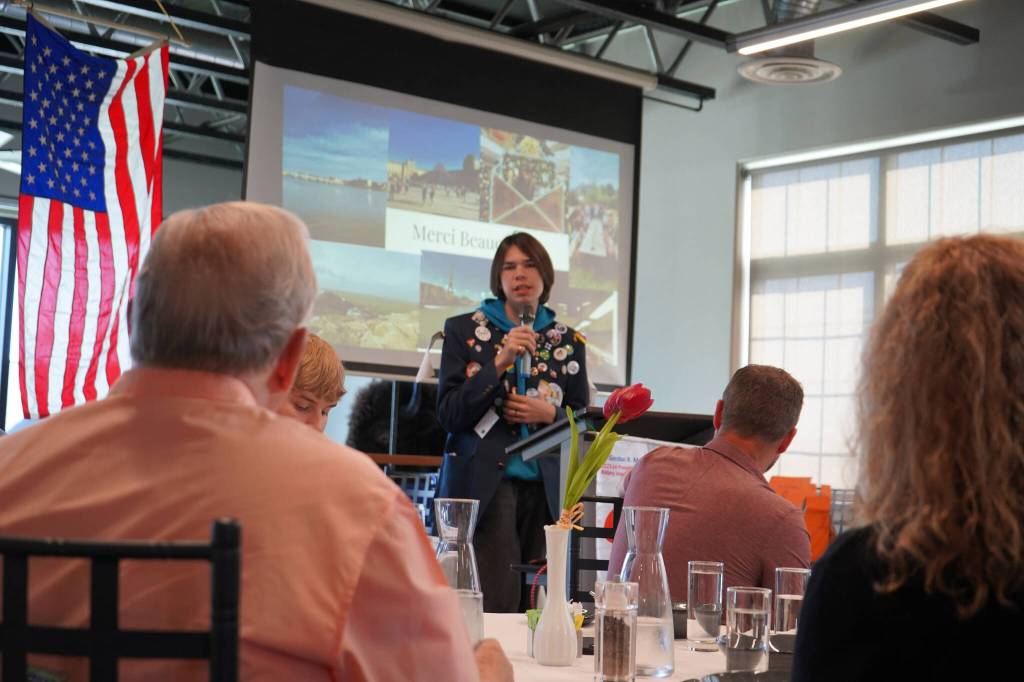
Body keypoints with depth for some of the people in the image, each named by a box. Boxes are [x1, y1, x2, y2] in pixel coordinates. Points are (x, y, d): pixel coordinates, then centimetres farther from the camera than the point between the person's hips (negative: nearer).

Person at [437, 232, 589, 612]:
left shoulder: (568, 342, 11)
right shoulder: (464, 331, 5)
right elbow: (448, 413, -4)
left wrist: (549, 413, -6)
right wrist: (499, 364, -14)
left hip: (546, 489, 3)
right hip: (484, 484, -3)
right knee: (497, 606, -14)